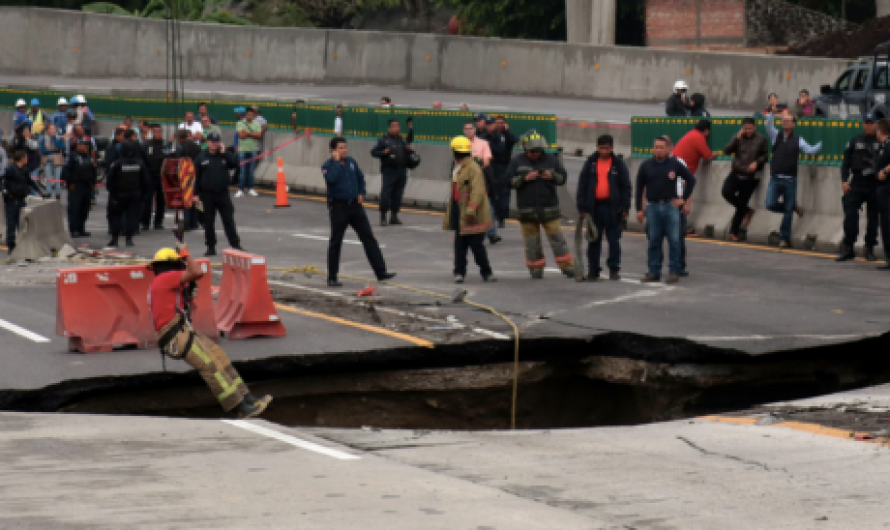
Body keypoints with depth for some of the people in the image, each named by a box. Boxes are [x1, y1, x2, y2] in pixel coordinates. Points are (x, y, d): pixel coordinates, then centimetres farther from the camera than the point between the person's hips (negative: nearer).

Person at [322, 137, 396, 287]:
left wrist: (362, 193, 7)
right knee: (335, 242, 1)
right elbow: (331, 179, -30)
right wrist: (337, 161, -20)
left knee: (369, 238, 2)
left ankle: (381, 272, 5)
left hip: (355, 205, 5)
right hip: (338, 207, -5)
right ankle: (332, 278, 10)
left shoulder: (351, 162, 7)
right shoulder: (328, 166, -8)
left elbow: (360, 178, 22)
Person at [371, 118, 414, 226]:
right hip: (389, 171, -5)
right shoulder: (384, 140, -2)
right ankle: (383, 217, -3)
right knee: (386, 194, -10)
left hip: (401, 171, 5)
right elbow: (373, 152, -2)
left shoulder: (402, 139, 14)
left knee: (398, 195, 9)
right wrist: (383, 153, -18)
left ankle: (394, 217, 18)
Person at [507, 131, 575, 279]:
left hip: (549, 207, 0)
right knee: (532, 241, 5)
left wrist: (552, 176, -14)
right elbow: (509, 181, -3)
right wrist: (525, 178, -18)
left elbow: (563, 177, 6)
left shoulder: (551, 160, 4)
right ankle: (536, 268, 15)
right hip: (527, 209, 0)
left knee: (557, 238, -2)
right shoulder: (517, 161, 2)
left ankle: (567, 267, 3)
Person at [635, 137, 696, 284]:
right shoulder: (646, 166, 5)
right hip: (652, 207, 1)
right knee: (654, 241, 6)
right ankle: (654, 272, 12)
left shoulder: (675, 164, 2)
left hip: (671, 206, -1)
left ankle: (674, 271, 3)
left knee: (674, 240, -3)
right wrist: (639, 209, 4)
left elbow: (691, 179, 11)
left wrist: (683, 198, 5)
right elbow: (639, 188, 9)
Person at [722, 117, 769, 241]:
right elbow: (726, 151, -6)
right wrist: (737, 138, -14)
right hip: (736, 174, 2)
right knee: (726, 192, -23)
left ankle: (734, 232, 16)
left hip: (750, 177, -2)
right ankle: (747, 211, 3)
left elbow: (766, 155, 6)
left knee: (741, 206, 2)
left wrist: (757, 162, -12)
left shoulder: (761, 139, 0)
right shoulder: (738, 138, 5)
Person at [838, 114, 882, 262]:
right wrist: (844, 180, 0)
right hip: (857, 183, 2)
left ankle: (870, 249, 13)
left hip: (875, 184, -2)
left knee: (873, 218, 4)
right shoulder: (855, 141, 10)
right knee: (850, 216, -5)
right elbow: (846, 162, 10)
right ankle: (849, 248, 1)